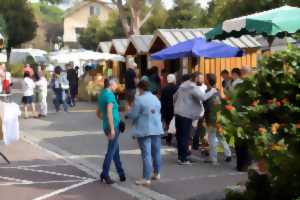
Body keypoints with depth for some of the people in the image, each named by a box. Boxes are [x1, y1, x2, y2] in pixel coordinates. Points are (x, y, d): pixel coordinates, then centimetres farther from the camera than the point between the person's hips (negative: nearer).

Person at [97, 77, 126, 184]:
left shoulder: (101, 95, 13)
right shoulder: (110, 95, -15)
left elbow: (98, 113, 21)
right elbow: (109, 113, -23)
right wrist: (112, 129, -24)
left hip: (106, 126, 9)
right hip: (114, 126, -9)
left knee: (116, 150, 15)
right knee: (111, 151, -2)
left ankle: (121, 174, 21)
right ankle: (105, 174, 2)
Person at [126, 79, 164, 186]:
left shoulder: (139, 99, -14)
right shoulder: (155, 98, 9)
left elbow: (133, 115, -13)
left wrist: (127, 114, 8)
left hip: (144, 130, -7)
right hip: (156, 128, 7)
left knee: (146, 154, -7)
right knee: (156, 152, 17)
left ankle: (146, 179, -8)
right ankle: (157, 173, 31)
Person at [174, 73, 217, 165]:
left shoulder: (183, 85, 15)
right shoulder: (193, 87, -13)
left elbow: (175, 97, 25)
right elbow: (203, 97, -23)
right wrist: (212, 91, -11)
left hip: (178, 113, 9)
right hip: (186, 115, -9)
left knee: (180, 136, 12)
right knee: (185, 137, -4)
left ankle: (180, 156, 19)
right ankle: (183, 159, -2)